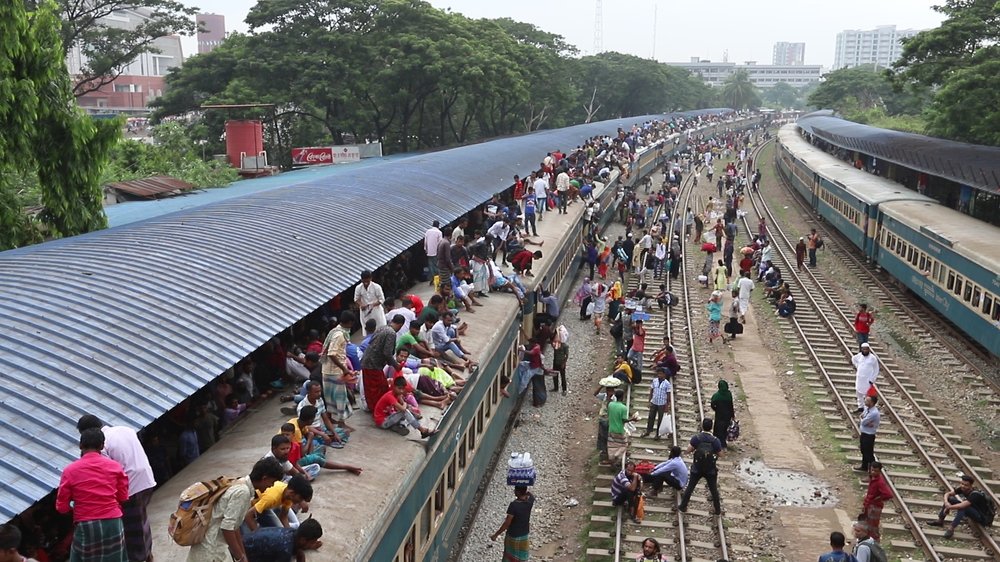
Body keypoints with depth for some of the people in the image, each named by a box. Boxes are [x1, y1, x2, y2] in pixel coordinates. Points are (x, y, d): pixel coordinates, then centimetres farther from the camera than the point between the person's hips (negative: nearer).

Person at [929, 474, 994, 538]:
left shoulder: (975, 494, -31)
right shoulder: (962, 489, -10)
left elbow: (962, 506, -42)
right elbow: (947, 494, -5)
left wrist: (949, 507, -30)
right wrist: (946, 502, -25)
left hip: (982, 518, -8)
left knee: (962, 508, -36)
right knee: (949, 498, -2)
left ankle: (951, 529, -32)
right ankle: (940, 521, -1)